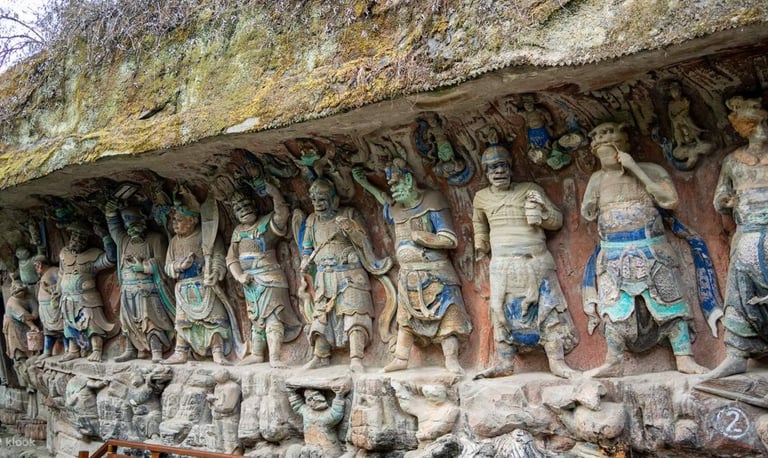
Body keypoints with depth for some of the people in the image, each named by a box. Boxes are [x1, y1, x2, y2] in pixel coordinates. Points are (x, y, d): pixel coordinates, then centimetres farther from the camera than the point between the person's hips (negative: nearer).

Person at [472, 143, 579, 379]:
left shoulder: (531, 190, 4)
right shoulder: (481, 197, 10)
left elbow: (557, 220, 7)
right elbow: (480, 225, 30)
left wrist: (542, 213, -11)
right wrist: (482, 249, 26)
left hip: (537, 261, -1)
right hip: (502, 265, 1)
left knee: (548, 309, -4)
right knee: (503, 312, 0)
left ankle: (557, 362, -1)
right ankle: (505, 363, 6)